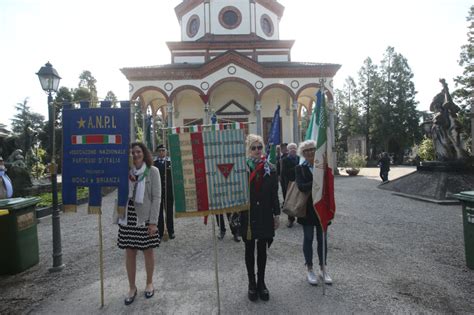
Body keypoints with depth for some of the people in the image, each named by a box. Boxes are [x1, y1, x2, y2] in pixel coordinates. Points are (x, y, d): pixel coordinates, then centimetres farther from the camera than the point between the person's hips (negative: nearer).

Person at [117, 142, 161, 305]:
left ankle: (149, 283, 33)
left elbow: (156, 197, -8)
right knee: (129, 254, 10)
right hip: (127, 218, 3)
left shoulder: (152, 171, -5)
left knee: (148, 252, 11)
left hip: (145, 218, -3)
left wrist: (153, 221, -12)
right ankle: (132, 287, 29)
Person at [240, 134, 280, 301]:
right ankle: (251, 283, 29)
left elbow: (274, 194, 2)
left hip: (264, 216, 2)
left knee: (262, 250, 14)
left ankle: (261, 282, 31)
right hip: (247, 216, -1)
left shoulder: (270, 169, -1)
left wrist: (276, 214, 2)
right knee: (249, 250, 13)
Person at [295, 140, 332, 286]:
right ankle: (310, 270, 26)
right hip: (307, 209, -2)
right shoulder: (300, 168, -5)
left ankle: (323, 269, 29)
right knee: (308, 238, 10)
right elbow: (301, 186, -19)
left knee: (322, 239, 12)